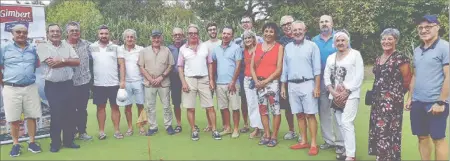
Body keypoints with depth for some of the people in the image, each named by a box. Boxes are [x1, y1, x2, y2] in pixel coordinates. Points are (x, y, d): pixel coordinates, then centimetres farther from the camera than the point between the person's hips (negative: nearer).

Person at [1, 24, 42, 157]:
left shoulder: (33, 49, 9)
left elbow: (38, 66, 22)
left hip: (30, 87, 2)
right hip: (11, 89, -2)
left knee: (31, 116, 5)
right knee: (14, 118, 4)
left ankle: (32, 142, 17)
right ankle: (15, 144, 17)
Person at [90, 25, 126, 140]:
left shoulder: (115, 47, 3)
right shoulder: (92, 48, 4)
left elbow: (121, 64, 1)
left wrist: (122, 81, -7)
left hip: (114, 83, 0)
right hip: (98, 84, 1)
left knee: (115, 107, 5)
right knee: (100, 107, 7)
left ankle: (117, 130, 13)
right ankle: (101, 131, 15)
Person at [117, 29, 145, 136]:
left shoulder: (141, 49, 2)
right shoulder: (119, 50, 3)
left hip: (138, 81, 0)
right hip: (126, 82, 1)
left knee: (140, 105, 4)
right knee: (127, 106, 6)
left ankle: (141, 127, 16)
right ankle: (130, 128, 18)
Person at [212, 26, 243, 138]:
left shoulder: (236, 48, -4)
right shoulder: (216, 49, 10)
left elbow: (238, 66, -8)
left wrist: (233, 82, -13)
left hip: (232, 83, -4)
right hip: (219, 83, 5)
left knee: (235, 107, 2)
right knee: (223, 107, 10)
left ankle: (236, 129, 12)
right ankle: (227, 128, 22)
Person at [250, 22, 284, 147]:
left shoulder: (279, 47, -1)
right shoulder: (258, 47, 11)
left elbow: (279, 69, -7)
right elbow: (252, 66, 9)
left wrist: (266, 81, -12)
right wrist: (256, 81, -5)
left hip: (272, 83, -4)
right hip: (259, 83, 5)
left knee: (275, 110, -3)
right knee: (262, 110, 10)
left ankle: (274, 136, 8)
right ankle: (266, 135, 21)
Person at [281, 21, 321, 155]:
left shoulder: (312, 46, -2)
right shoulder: (287, 47, 11)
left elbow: (317, 68, -5)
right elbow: (285, 68, 14)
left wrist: (317, 87, -10)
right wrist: (283, 86, 11)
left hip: (307, 84, -4)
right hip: (292, 85, 4)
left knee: (310, 115, -2)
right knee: (299, 115, 10)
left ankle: (313, 144, 5)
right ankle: (304, 141, 21)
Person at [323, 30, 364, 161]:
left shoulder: (355, 54, -3)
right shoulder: (331, 57, 13)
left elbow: (359, 76, -9)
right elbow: (326, 76, 11)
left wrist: (346, 92, -14)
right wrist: (333, 92, -5)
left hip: (350, 95, -6)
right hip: (336, 96, 6)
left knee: (346, 123, -13)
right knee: (341, 124, 9)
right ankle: (348, 150, 22)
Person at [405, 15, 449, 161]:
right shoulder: (417, 50, 12)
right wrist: (410, 97, 13)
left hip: (435, 102, -6)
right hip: (417, 102, 6)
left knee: (438, 139, 4)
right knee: (422, 137, 13)